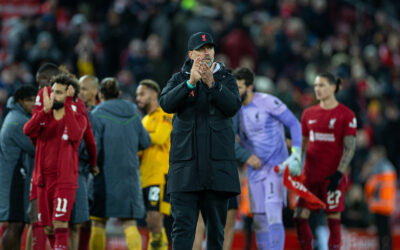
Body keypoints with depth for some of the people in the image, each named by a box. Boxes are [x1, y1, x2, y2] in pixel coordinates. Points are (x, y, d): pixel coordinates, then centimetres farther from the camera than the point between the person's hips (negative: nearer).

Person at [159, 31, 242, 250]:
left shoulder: (225, 79, 11)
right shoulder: (179, 79, 9)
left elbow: (233, 107, -7)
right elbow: (166, 104, -10)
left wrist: (211, 84, -21)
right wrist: (191, 82, -22)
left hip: (218, 162, 1)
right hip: (186, 161, -1)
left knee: (216, 223, 7)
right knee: (183, 223, -9)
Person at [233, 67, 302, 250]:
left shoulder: (267, 102, -12)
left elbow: (294, 124, -7)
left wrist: (296, 154, -15)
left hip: (276, 166, -6)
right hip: (255, 170, 6)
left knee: (273, 215, -18)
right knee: (259, 220, 6)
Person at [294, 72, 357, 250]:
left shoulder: (346, 115, -3)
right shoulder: (308, 114, 12)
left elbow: (349, 147, -7)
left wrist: (339, 173, -15)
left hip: (333, 175, -5)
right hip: (310, 174, 5)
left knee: (333, 219, -4)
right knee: (300, 216, -2)